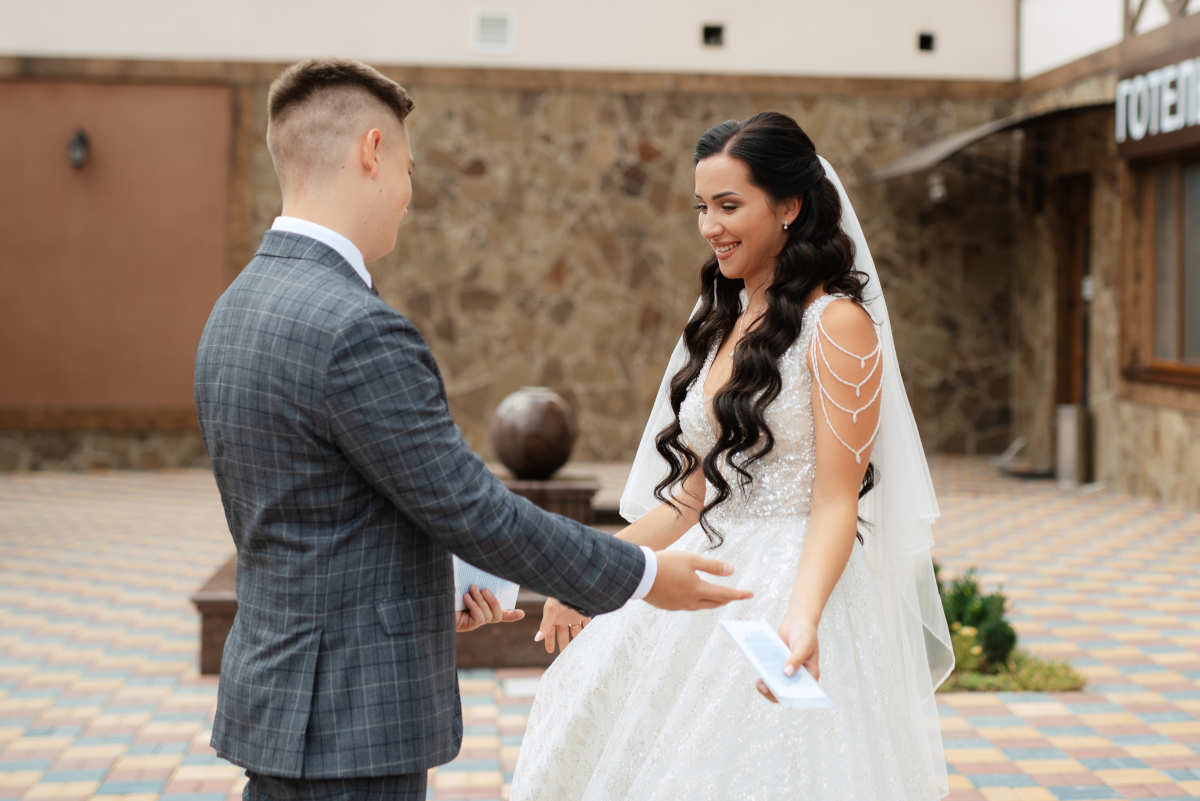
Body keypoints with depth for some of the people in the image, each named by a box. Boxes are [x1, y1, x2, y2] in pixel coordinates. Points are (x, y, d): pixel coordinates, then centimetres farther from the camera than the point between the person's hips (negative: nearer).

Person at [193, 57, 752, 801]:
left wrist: (421, 592, 23)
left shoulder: (238, 310, 8)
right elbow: (472, 509, -19)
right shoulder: (357, 330, -22)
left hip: (273, 696, 10)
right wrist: (642, 574, -7)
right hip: (352, 722, -10)